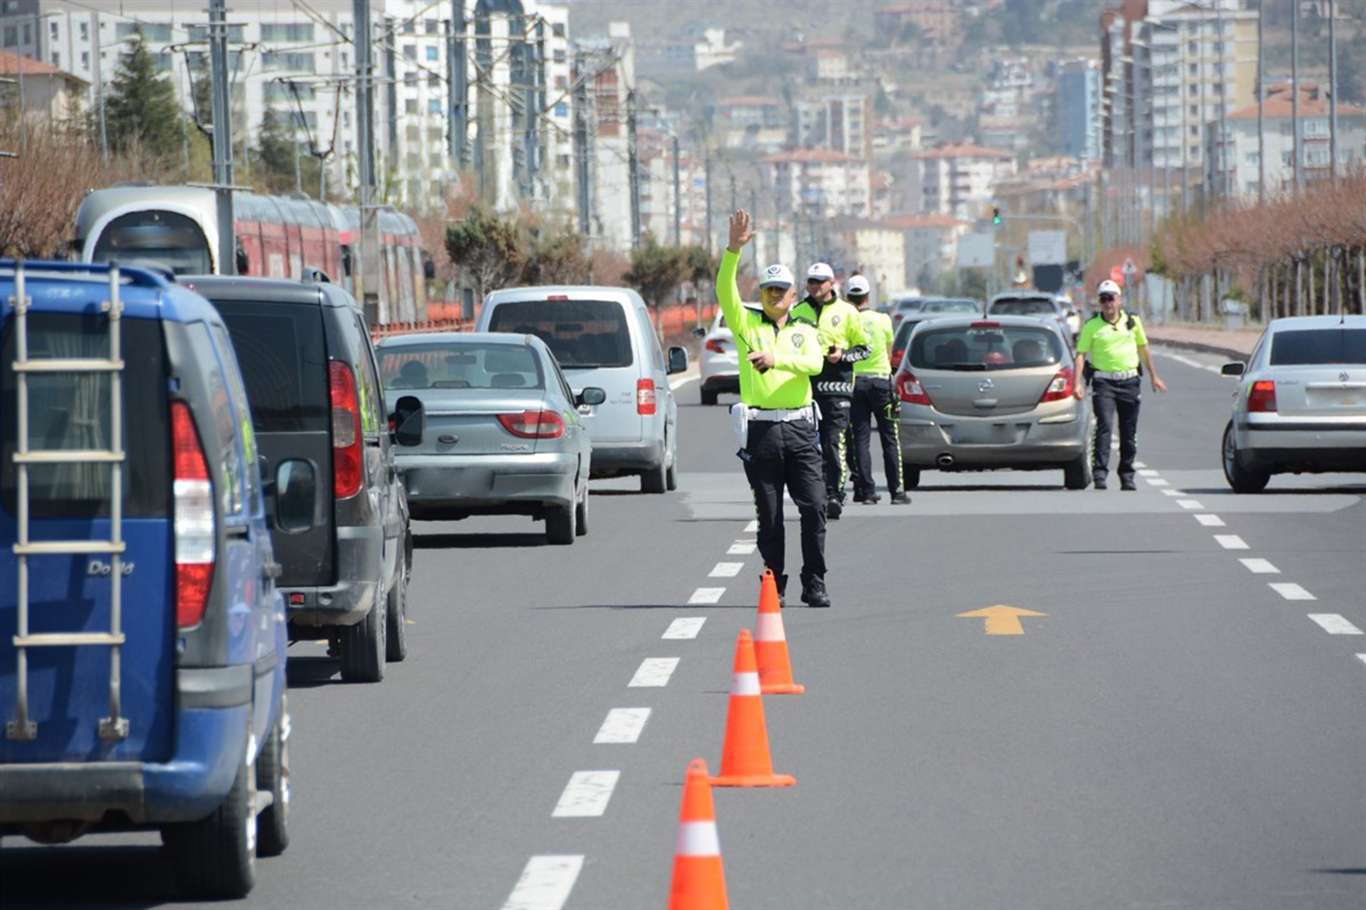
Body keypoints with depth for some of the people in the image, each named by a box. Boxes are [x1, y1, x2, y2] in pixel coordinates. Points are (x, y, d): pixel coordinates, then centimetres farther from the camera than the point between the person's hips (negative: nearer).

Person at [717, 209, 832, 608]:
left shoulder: (805, 331, 14)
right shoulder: (746, 324, 11)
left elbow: (814, 363, -6)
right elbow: (725, 291, -6)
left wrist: (776, 359, -21)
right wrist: (734, 250, -18)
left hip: (799, 428, 1)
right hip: (760, 429, -1)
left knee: (814, 507, -6)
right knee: (769, 514, 2)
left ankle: (814, 585, 0)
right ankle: (773, 585, 9)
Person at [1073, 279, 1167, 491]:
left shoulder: (1132, 321, 8)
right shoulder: (1091, 326, 0)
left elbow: (1143, 349, 19)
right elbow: (1081, 355, -2)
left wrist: (1154, 376, 20)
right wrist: (1077, 383, -14)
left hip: (1130, 381, 3)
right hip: (1103, 382, -3)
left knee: (1129, 433, 7)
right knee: (1104, 426, -16)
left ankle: (1127, 477, 17)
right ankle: (1099, 473, -18)